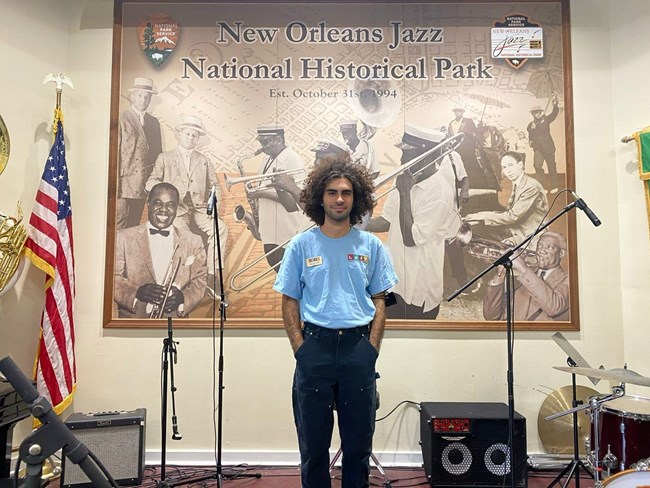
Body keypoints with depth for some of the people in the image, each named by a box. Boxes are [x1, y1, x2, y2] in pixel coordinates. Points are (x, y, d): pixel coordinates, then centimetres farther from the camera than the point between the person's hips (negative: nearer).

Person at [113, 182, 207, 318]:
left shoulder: (193, 242, 8)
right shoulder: (124, 237, 7)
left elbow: (199, 281, 7)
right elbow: (113, 277, 3)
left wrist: (182, 297, -12)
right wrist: (137, 292, -15)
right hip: (132, 318, 0)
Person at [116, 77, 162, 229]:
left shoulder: (154, 122, 14)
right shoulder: (120, 120, -4)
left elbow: (158, 154, 16)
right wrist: (114, 186, -14)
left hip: (143, 186, 5)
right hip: (124, 184, -5)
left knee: (134, 227, 11)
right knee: (119, 228, -5)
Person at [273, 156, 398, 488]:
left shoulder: (371, 246, 4)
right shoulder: (301, 245, 1)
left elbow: (379, 301, 6)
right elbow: (289, 303, 3)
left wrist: (371, 348, -3)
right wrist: (301, 348, -5)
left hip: (358, 346, 1)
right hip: (315, 345, 0)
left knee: (359, 438, 13)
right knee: (313, 439, 11)